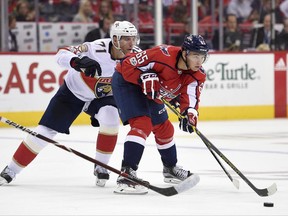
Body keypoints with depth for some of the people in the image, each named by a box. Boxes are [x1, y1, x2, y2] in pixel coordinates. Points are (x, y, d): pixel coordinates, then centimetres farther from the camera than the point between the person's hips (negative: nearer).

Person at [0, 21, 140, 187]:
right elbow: (62, 54, -40)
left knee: (111, 118, -28)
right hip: (72, 92, -3)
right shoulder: (97, 49, -34)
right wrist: (79, 61, -60)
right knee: (45, 131, -5)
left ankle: (101, 167, -8)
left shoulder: (134, 55, -21)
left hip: (103, 96, 3)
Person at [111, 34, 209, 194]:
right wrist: (145, 78, -41)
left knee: (165, 129, 21)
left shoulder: (197, 75, -14)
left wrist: (189, 113, -42)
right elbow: (127, 65, -28)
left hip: (152, 95, 9)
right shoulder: (164, 55, -34)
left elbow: (191, 98, -22)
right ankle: (126, 174, -33)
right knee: (143, 124, -26)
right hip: (127, 81, -9)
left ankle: (171, 168, 46)